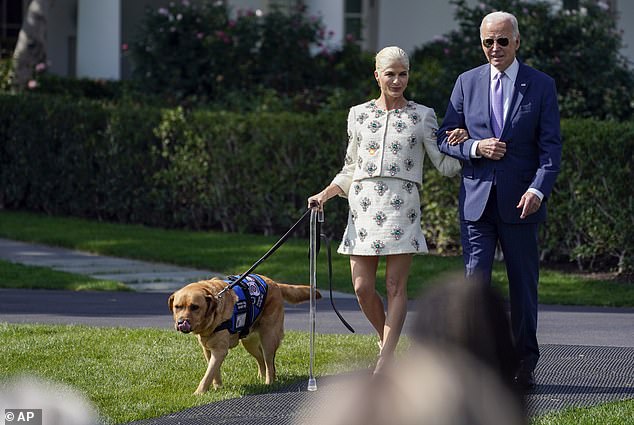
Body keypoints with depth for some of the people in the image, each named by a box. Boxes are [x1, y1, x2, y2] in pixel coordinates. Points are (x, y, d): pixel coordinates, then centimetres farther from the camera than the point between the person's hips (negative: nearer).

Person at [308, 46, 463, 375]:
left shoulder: (422, 117, 6)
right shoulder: (359, 115, 12)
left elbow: (445, 165, 6)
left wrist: (460, 144, -13)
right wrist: (325, 194, 6)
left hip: (401, 205, -2)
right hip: (364, 205, 3)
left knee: (395, 286, -7)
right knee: (362, 288, -1)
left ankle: (385, 360, -5)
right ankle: (388, 341, 23)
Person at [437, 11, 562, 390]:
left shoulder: (541, 85, 1)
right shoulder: (467, 83, 7)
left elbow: (551, 145, -4)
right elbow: (445, 138, 10)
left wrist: (539, 189, -19)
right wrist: (474, 148, -10)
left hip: (520, 202, -1)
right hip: (477, 200, 1)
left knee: (523, 284, 6)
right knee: (475, 280, -7)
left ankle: (525, 363, 17)